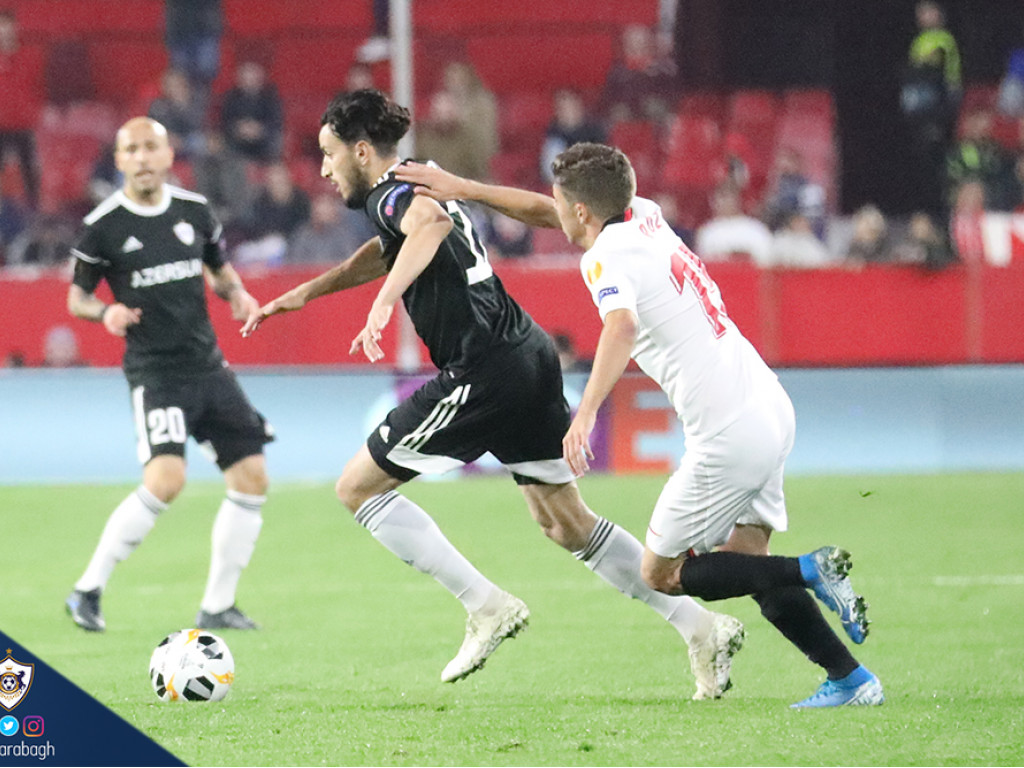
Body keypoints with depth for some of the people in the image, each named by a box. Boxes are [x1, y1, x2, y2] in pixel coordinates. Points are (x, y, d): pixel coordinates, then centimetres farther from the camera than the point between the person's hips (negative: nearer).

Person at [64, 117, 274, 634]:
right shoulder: (103, 226, -6)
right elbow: (76, 297, 2)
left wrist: (237, 293, 0)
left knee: (251, 477, 0)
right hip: (154, 371, -6)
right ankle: (88, 589, -9)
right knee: (166, 479, -23)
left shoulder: (195, 210, 6)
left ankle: (217, 606, 11)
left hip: (207, 364, 6)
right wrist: (105, 312, -19)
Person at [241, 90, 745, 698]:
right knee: (564, 521, 17)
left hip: (484, 373, -10)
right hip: (531, 356, 10)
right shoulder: (420, 186, 20)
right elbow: (389, 251, 39)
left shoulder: (389, 194, -10)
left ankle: (488, 607, -4)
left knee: (358, 486, -1)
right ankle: (702, 627, 12)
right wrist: (306, 293, 36)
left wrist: (383, 303, -41)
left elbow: (430, 221, -34)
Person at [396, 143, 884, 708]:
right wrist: (463, 188, 28)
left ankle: (811, 569, -7)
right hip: (770, 406, 8)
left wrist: (586, 413, -47)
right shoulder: (644, 216, 12)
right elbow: (546, 213, 28)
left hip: (728, 437, -8)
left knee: (662, 574, 6)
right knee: (747, 565, 15)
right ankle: (852, 679, 7)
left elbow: (622, 327, -36)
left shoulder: (606, 257, -13)